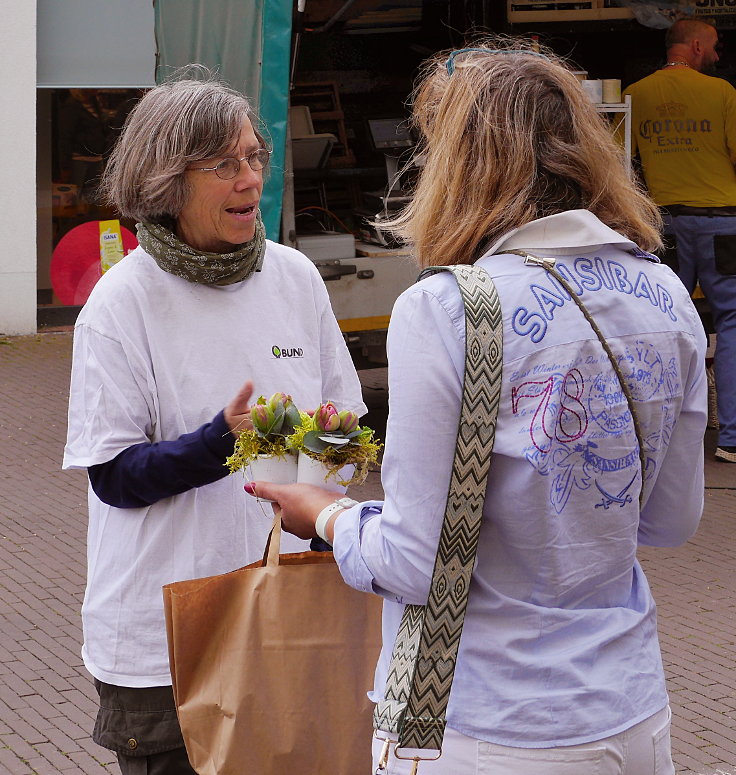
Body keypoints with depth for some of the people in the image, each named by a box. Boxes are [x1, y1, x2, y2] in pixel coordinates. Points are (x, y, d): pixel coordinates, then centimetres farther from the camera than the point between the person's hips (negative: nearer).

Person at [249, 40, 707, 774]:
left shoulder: (441, 313, -18)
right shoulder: (665, 299, -1)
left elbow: (418, 564, -16)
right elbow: (671, 519, 8)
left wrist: (327, 515, 2)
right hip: (632, 716, 5)